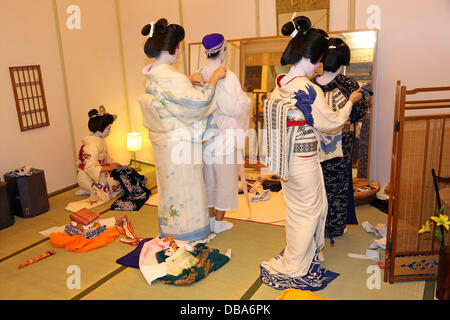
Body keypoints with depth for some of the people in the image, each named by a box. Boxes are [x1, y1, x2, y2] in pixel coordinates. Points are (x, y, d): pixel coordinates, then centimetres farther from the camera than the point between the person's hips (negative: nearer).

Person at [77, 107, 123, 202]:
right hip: (88, 178, -10)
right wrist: (109, 167, -24)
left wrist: (118, 166, 5)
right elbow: (90, 169, -31)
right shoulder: (92, 145, -25)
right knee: (120, 185, -15)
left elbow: (107, 158, 18)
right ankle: (91, 191, -5)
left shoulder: (100, 140, 8)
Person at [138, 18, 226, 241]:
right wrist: (215, 76, -12)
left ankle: (169, 229, 39)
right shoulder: (171, 78, -26)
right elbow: (200, 101, -24)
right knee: (184, 185, 5)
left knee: (169, 184, 22)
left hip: (163, 142, 10)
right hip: (180, 143, -10)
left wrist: (188, 80, 10)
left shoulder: (152, 75, 4)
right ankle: (188, 232, 22)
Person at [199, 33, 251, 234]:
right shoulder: (227, 77, -17)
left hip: (206, 135, 6)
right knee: (225, 179, 7)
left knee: (209, 179, 17)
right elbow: (235, 108, -19)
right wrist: (245, 98, -1)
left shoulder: (199, 76, 2)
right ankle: (219, 222, 18)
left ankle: (211, 218, 30)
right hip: (225, 136, -6)